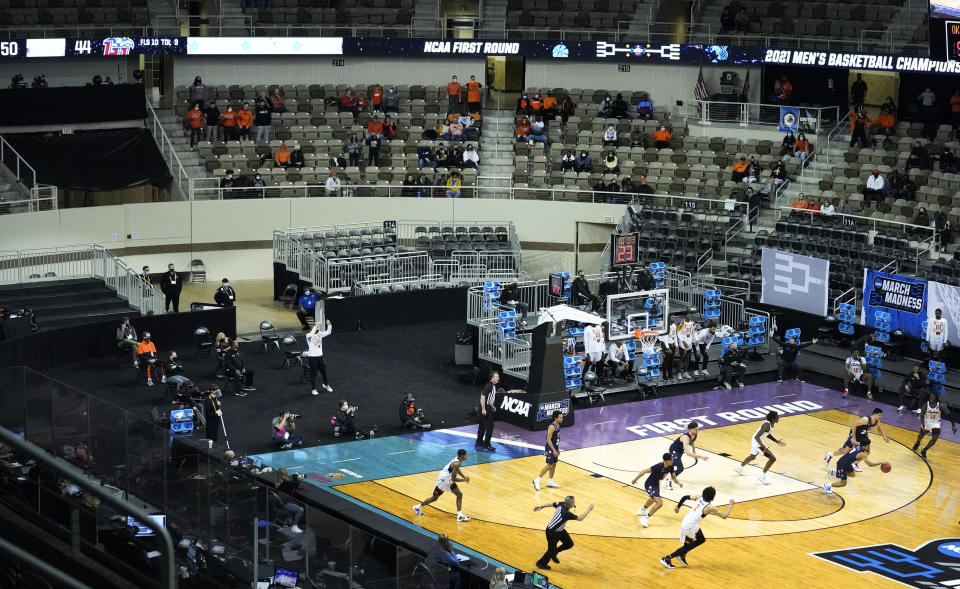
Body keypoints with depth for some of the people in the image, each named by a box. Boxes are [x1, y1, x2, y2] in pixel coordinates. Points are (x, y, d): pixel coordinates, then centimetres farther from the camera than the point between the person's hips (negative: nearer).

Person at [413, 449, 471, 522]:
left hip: (449, 480, 9)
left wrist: (464, 477, 10)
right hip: (442, 481, -9)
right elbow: (454, 479, -33)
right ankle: (418, 507, 30)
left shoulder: (458, 460, -2)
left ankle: (460, 515, -1)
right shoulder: (456, 464, -32)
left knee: (459, 495, 0)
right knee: (434, 498, 9)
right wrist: (464, 480, -23)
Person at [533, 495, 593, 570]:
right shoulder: (566, 513, -38)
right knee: (551, 550, 10)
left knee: (569, 544, 12)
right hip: (552, 533, -8)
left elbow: (551, 504, -1)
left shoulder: (561, 504, -17)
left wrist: (541, 507, 16)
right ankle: (541, 563, 35)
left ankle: (554, 553, 34)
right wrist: (589, 509, -20)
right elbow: (580, 518, -28)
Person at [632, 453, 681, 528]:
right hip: (649, 485, -9)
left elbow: (673, 477, -1)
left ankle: (642, 509, 65)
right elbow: (645, 471, -28)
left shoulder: (670, 467, -12)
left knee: (654, 499, 36)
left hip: (656, 484, 9)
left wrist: (678, 483, -23)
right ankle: (645, 518, -11)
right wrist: (635, 479, -20)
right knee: (659, 503, -22)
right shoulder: (659, 467, -34)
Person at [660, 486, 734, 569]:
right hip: (689, 527, -8)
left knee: (701, 539, 24)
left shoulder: (699, 497, -1)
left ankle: (682, 555, 31)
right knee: (687, 546, 12)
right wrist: (731, 505, -1)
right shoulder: (710, 508, -20)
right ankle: (666, 559, 18)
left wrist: (678, 507, 19)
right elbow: (724, 516, -14)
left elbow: (685, 497, 4)